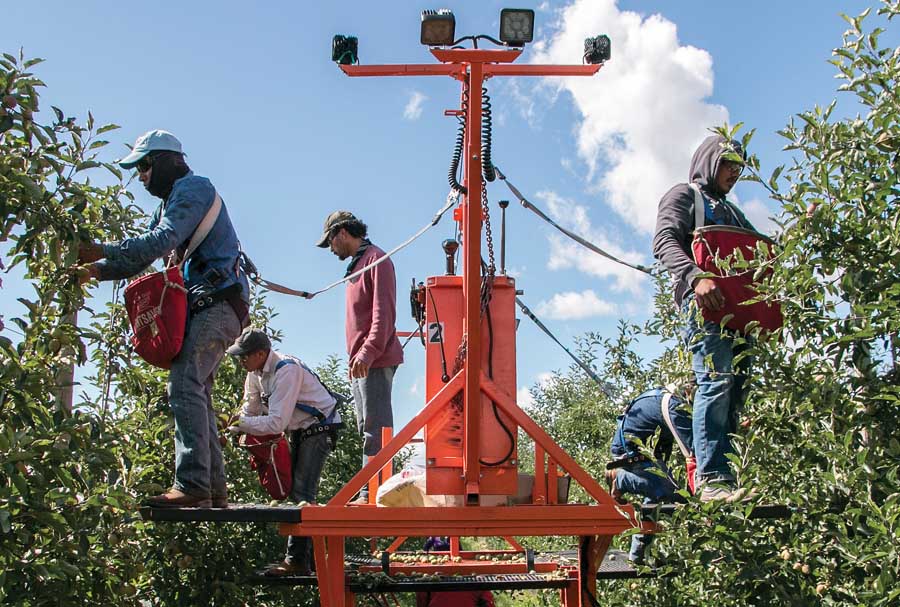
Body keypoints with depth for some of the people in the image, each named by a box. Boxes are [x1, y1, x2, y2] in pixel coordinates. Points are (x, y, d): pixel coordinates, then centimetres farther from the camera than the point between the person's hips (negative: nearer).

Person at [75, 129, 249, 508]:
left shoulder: (192, 188, -4)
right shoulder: (171, 202, 28)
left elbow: (162, 241, -20)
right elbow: (142, 258, 20)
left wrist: (101, 251, -20)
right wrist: (96, 271, 4)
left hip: (217, 303, -11)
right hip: (203, 307, 11)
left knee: (185, 387, -22)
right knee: (197, 395, 8)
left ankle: (192, 485, -29)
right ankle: (213, 490, 9)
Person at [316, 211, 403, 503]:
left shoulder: (376, 259, -6)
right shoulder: (357, 265, 23)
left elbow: (384, 312, -16)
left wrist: (368, 352, -23)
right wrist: (356, 357, 17)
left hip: (375, 361, -10)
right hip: (360, 363, 10)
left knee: (375, 429, -12)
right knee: (368, 431, 8)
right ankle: (369, 494, 10)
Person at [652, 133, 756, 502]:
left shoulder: (731, 212, 37)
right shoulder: (684, 195, 13)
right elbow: (665, 241, -6)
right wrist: (695, 277, -23)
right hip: (704, 304, -8)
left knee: (735, 391, -2)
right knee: (716, 380, -21)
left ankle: (730, 476, -4)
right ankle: (713, 479, -27)